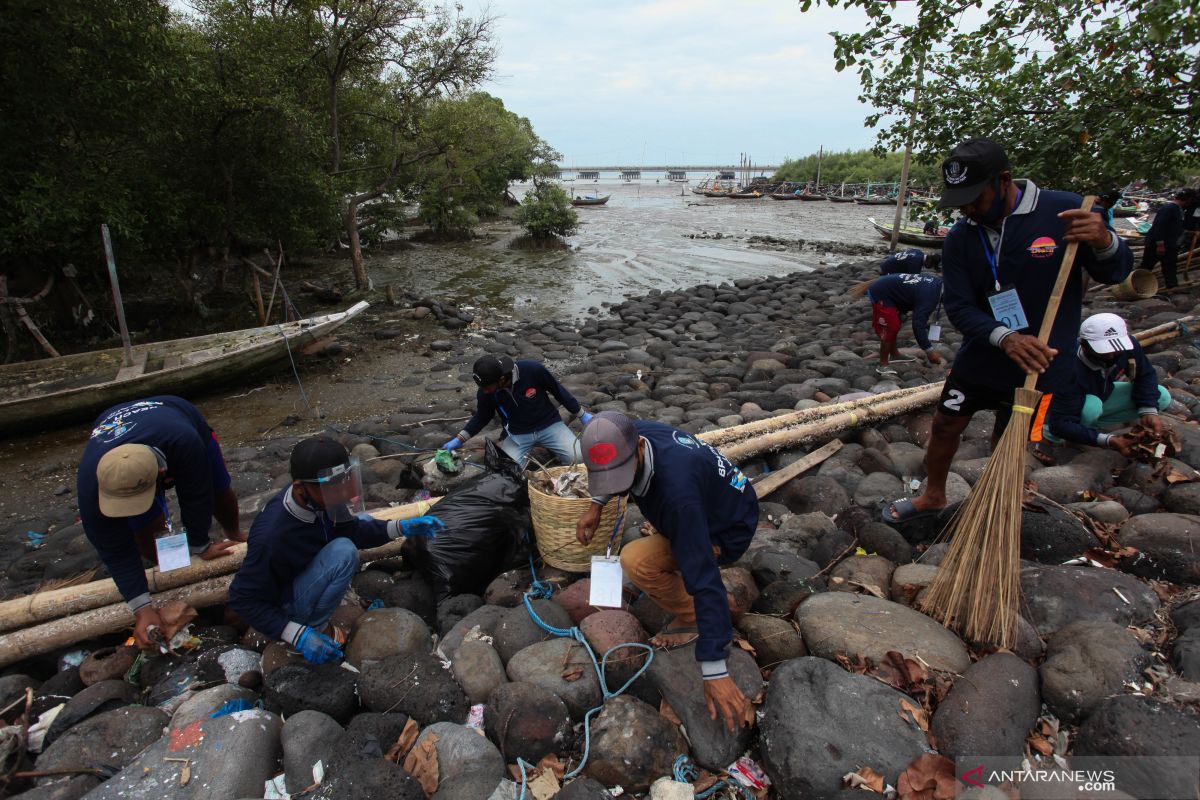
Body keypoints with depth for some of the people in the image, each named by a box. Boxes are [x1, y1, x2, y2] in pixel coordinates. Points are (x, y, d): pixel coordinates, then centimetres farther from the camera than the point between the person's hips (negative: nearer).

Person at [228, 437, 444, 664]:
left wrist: (401, 527, -16)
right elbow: (243, 599, -25)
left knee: (363, 518, 5)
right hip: (285, 604, -8)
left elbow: (353, 529, -2)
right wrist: (299, 635, -32)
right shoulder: (272, 536, -37)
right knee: (344, 552, -29)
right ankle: (315, 627, -8)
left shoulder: (318, 498, -19)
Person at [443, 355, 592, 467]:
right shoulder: (484, 392, -17)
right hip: (517, 434, 2)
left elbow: (558, 390, -10)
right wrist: (459, 439, -4)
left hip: (548, 425, -1)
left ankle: (549, 446, 12)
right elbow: (482, 417, 4)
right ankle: (523, 454, 11)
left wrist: (582, 415, -1)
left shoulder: (532, 369, -26)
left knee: (580, 459, -19)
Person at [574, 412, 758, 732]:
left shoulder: (676, 491, -42)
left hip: (727, 534, -8)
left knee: (635, 560, -24)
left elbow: (703, 575, -42)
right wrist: (596, 504, 2)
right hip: (721, 499, 8)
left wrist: (715, 671, -40)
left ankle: (689, 619, -1)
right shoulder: (634, 435, -20)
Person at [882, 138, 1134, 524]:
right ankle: (933, 496, 40)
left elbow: (1115, 273, -4)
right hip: (978, 359, 3)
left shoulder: (1064, 211, -14)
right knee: (944, 426, 14)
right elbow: (958, 306, -13)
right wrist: (1003, 337, -32)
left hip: (1038, 367, -2)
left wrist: (1104, 242, -29)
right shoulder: (959, 238, -8)